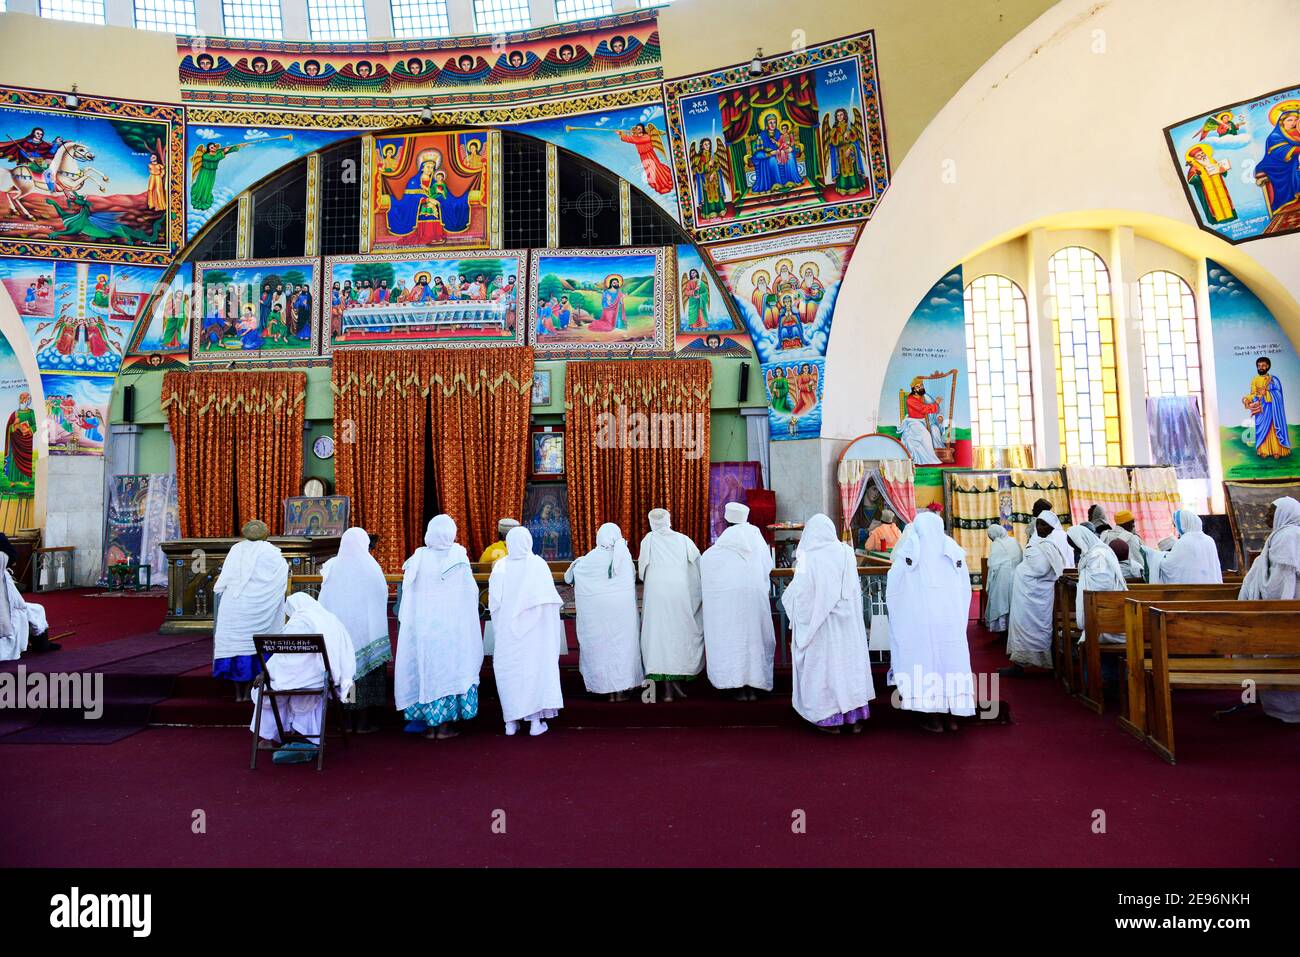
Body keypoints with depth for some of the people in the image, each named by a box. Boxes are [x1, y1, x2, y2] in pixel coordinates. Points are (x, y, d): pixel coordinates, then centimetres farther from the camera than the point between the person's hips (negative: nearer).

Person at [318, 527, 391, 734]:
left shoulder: (332, 566, 0)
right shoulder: (370, 567, -7)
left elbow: (324, 602, 4)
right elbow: (382, 597, -2)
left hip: (338, 630, 3)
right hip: (365, 629, -3)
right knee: (366, 672, 5)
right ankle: (364, 722, 8)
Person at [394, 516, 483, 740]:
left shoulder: (419, 558, -6)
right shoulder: (459, 557, -7)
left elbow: (408, 595, -1)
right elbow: (470, 593, -2)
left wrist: (409, 620, 10)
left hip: (424, 626, 1)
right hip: (453, 626, -1)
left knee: (427, 668, 9)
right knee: (451, 667, 7)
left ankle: (429, 725, 15)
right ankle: (445, 725, 10)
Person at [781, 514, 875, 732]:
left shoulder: (808, 558, -16)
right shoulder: (847, 553, -4)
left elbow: (799, 593, -13)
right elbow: (855, 590, 3)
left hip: (819, 622, -4)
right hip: (847, 621, 4)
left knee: (824, 663, 7)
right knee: (849, 659, 14)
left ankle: (830, 719, 13)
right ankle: (855, 716, 20)